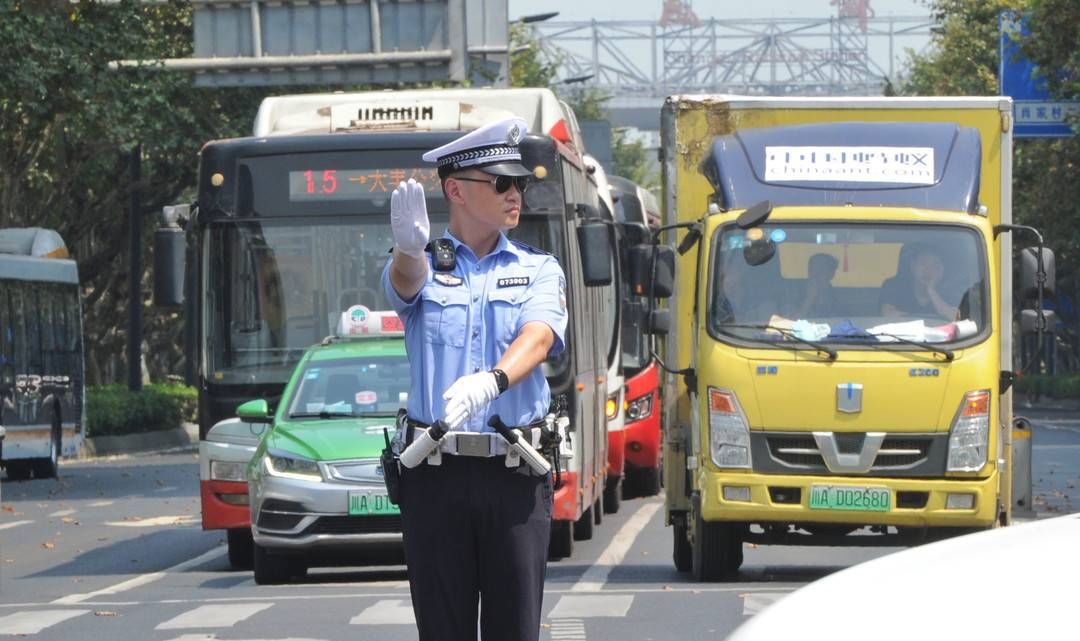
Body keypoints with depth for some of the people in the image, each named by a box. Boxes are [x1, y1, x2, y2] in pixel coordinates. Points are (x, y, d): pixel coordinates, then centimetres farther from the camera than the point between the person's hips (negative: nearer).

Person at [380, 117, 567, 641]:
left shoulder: (540, 271, 10)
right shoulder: (424, 268, 8)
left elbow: (538, 338, -10)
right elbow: (405, 281, -18)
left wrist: (492, 381, -33)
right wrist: (409, 246, -44)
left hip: (516, 476, 0)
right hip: (436, 473, 0)